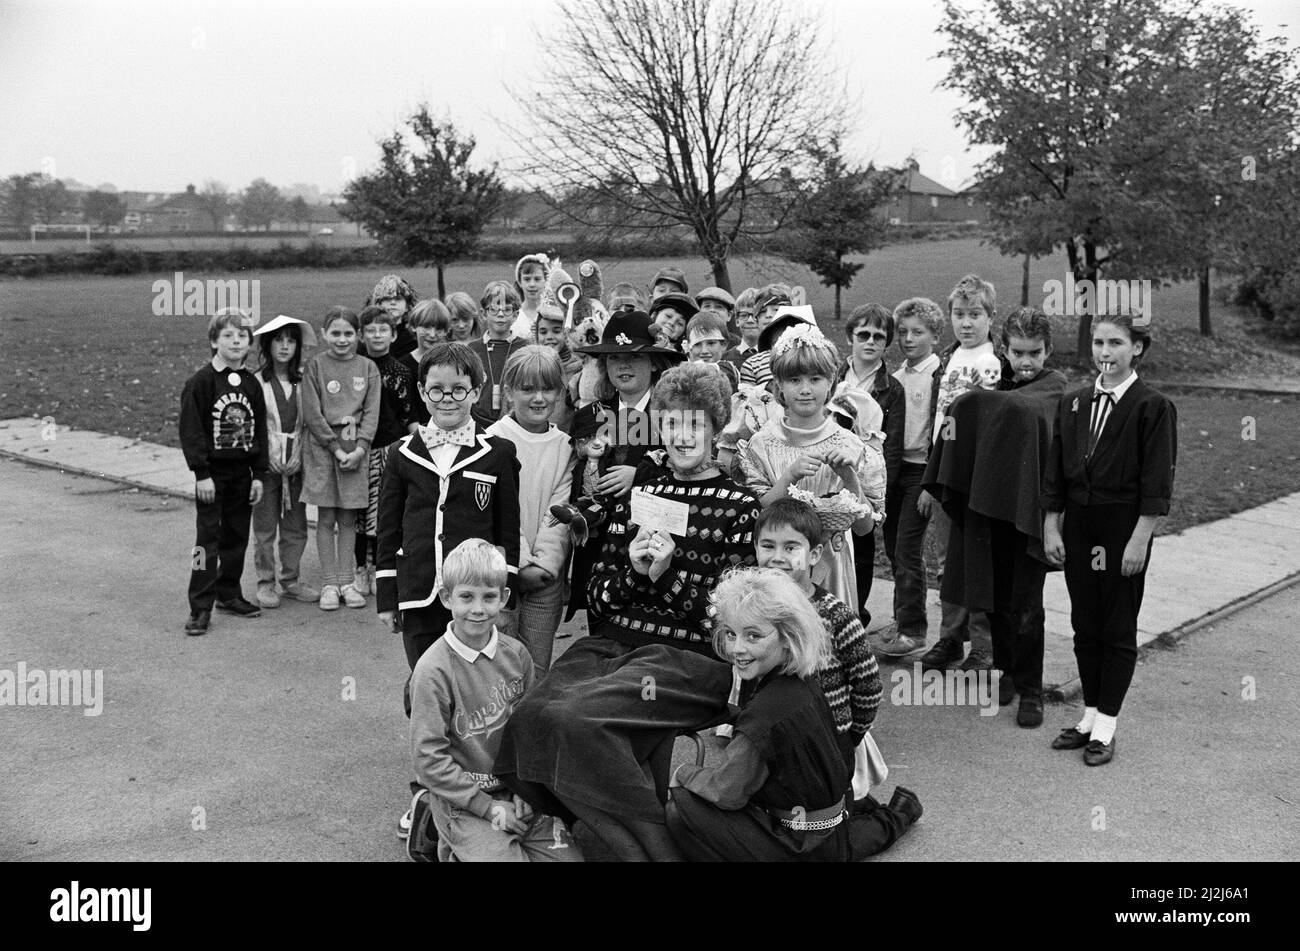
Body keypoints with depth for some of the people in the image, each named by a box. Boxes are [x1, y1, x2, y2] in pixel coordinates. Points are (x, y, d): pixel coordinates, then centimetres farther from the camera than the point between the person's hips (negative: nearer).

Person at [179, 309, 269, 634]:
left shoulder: (251, 384, 6)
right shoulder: (201, 382, -9)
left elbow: (260, 431, 10)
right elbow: (190, 430, -11)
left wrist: (259, 474, 5)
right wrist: (202, 473, -16)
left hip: (242, 472, 5)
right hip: (213, 473, -5)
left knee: (237, 537, 12)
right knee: (208, 540, -4)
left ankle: (229, 593, 26)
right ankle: (200, 608, 0)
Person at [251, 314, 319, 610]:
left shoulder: (303, 381, 4)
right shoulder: (257, 382, -6)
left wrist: (298, 457, -2)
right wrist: (265, 461, -12)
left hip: (296, 462, 3)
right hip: (267, 462, -3)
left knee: (296, 526, 10)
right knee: (265, 526, 3)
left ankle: (291, 580, 22)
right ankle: (265, 583, 15)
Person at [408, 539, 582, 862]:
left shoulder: (517, 654, -1)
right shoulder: (433, 669, -16)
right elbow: (429, 758, -15)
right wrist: (489, 807, -15)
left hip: (515, 791, 5)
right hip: (461, 800, -5)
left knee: (570, 855, -5)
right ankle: (455, 849, 8)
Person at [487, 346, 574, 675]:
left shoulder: (565, 446, 6)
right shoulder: (495, 439, -5)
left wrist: (545, 562, -12)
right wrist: (521, 563, -15)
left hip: (547, 573, 3)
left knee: (538, 669, 8)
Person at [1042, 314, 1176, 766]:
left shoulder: (1153, 406, -9)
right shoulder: (1073, 402, 6)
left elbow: (1156, 483, -11)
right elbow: (1056, 471, 9)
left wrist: (1139, 540, -15)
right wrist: (1051, 526, 5)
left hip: (1124, 526, -5)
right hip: (1078, 523, 5)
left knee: (1118, 630, 4)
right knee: (1084, 626, 12)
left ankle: (1105, 727, 14)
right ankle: (1090, 716, 25)